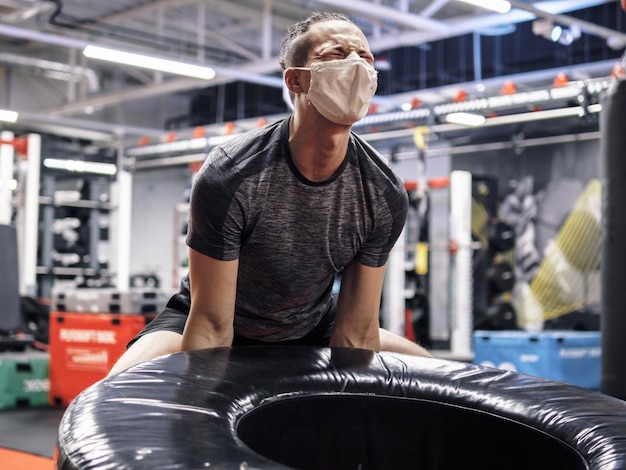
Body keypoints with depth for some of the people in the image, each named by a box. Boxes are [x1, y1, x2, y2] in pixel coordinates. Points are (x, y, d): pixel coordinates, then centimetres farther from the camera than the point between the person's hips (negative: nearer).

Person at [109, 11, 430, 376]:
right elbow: (212, 326, -24)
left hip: (313, 329, 4)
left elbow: (357, 335, -13)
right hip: (224, 329, -4)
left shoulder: (386, 194, -17)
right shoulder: (229, 177, -28)